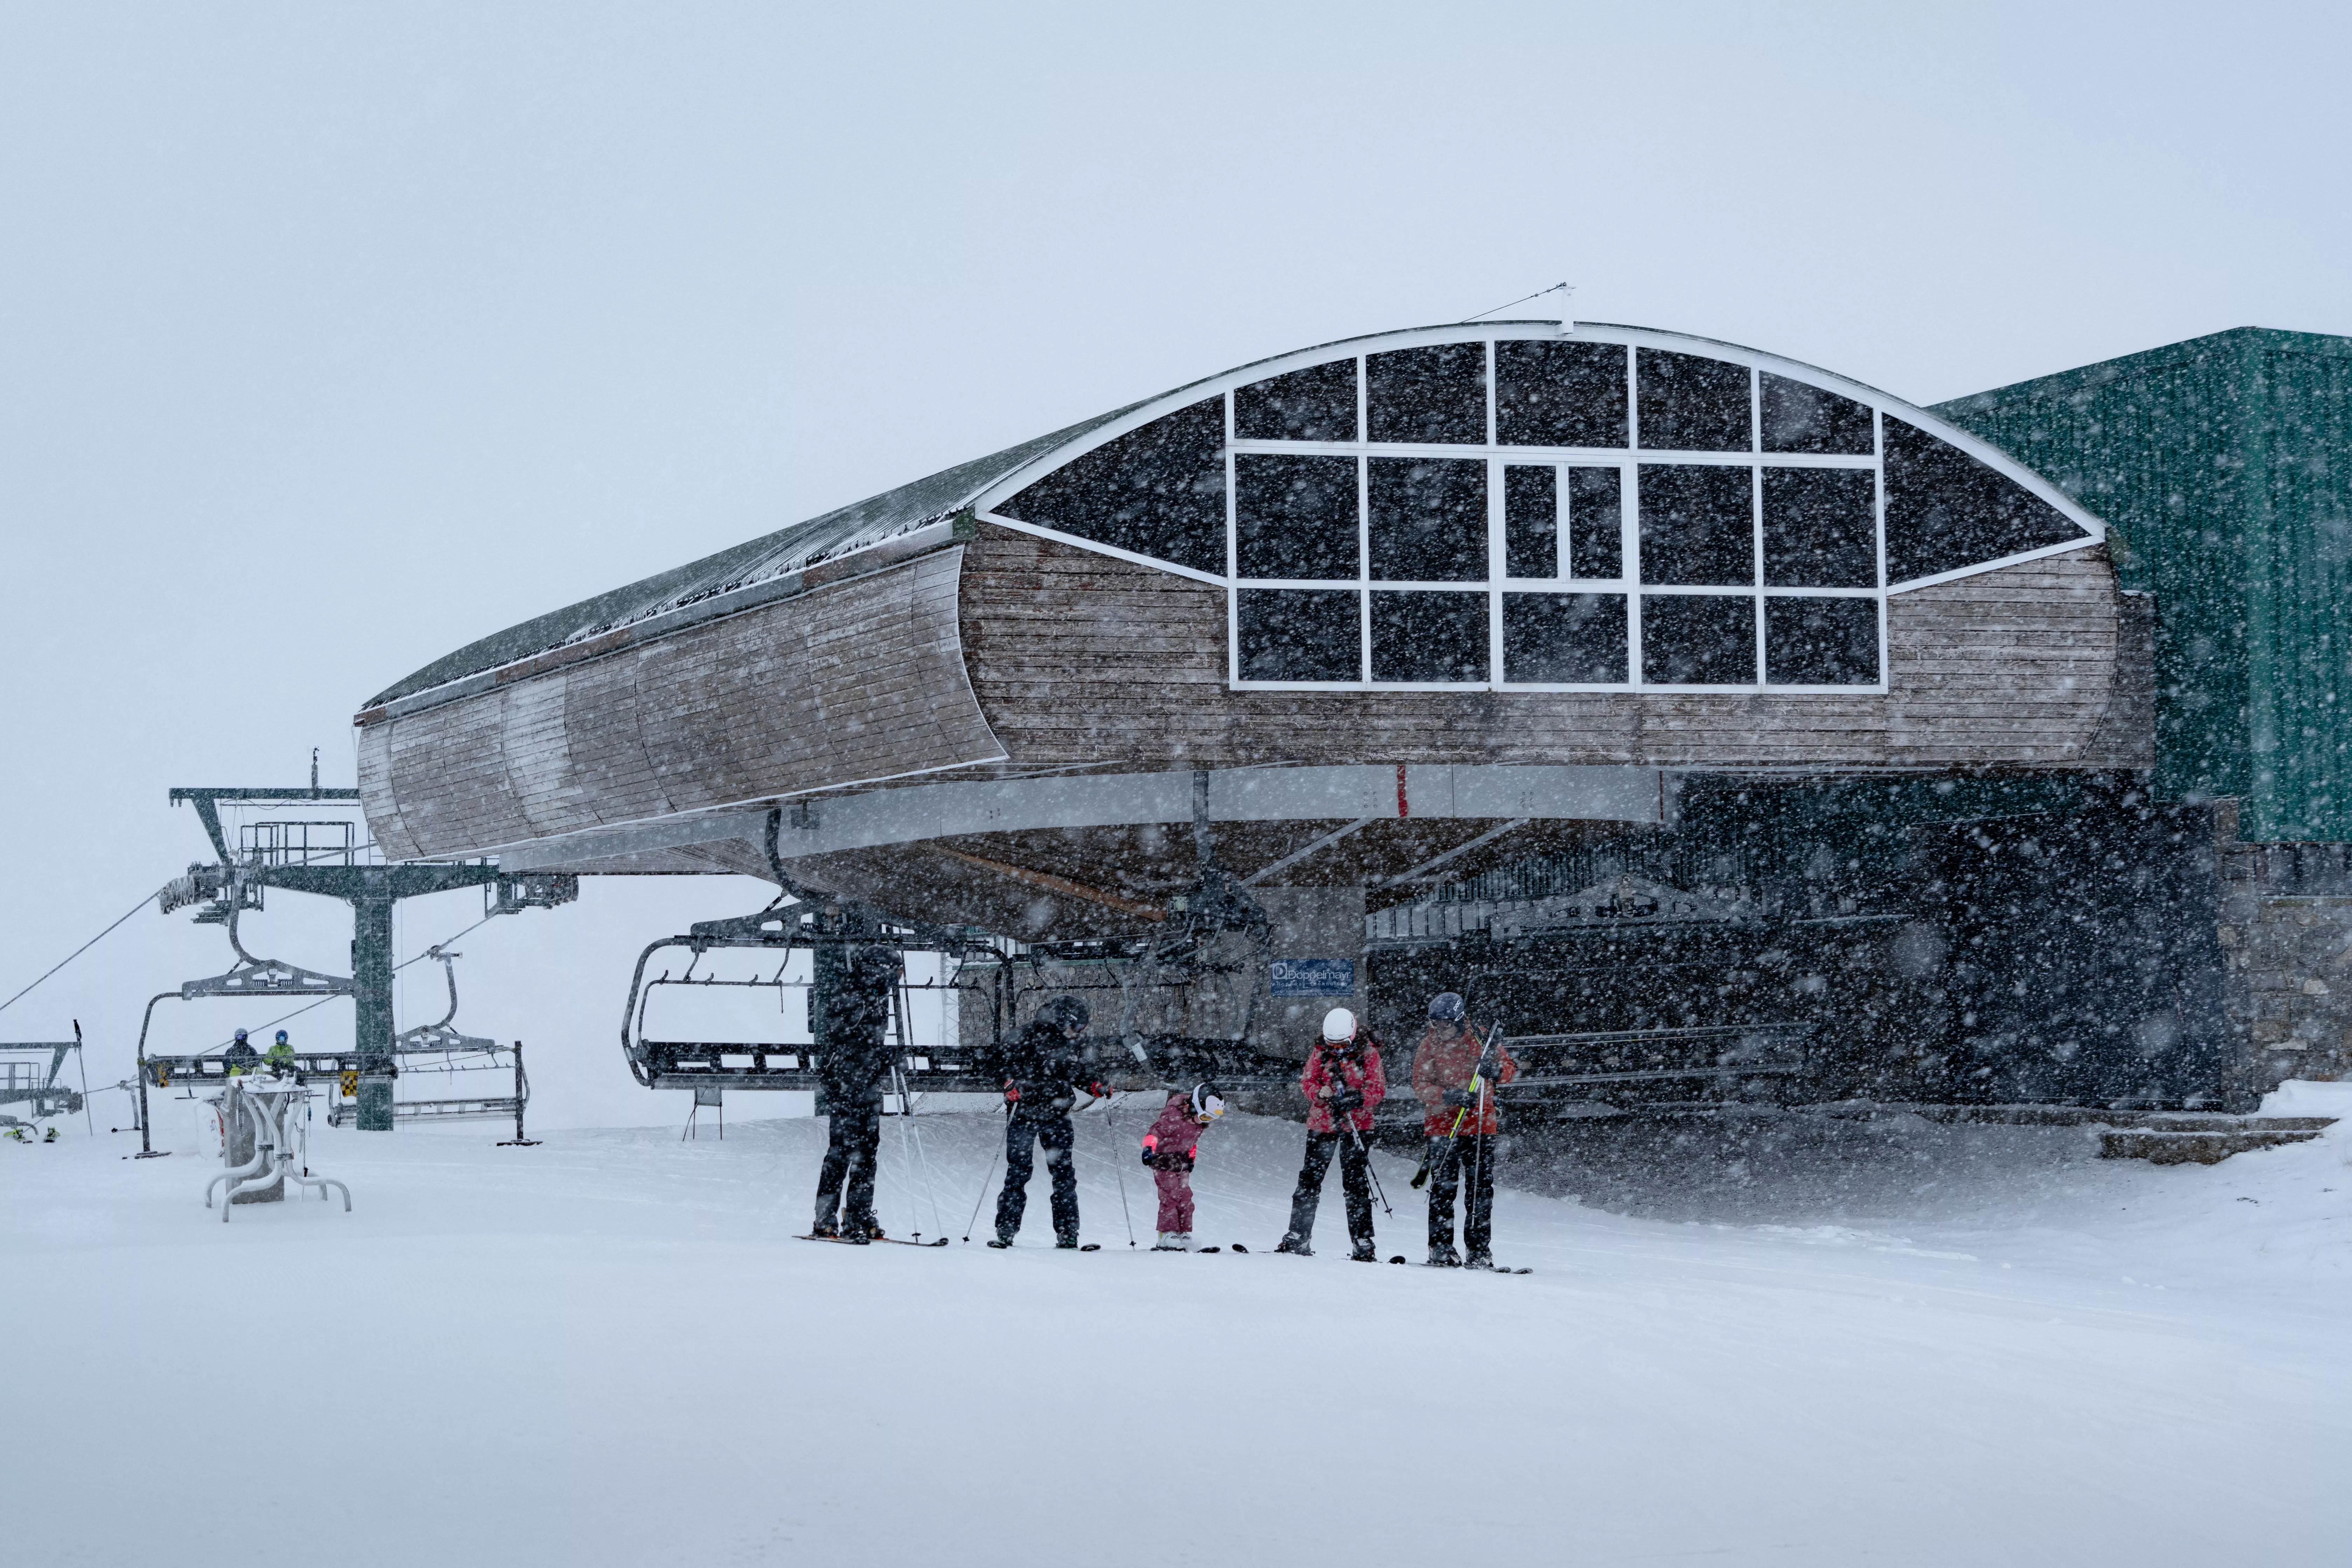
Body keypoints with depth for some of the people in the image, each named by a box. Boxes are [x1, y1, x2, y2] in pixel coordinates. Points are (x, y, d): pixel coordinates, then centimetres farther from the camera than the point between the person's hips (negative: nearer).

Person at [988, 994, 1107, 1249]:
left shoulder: (1072, 1044, 9)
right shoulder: (1032, 1035, -9)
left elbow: (1079, 1072, 23)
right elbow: (1006, 1057, -9)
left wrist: (1096, 1087, 7)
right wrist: (1011, 1082, -24)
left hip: (1057, 1116, 5)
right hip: (1025, 1113, -5)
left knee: (1064, 1174, 1)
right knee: (1019, 1171, -8)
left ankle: (1067, 1234, 4)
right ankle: (1006, 1232, -4)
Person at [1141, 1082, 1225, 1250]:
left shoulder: (1199, 1121, 0)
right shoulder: (1174, 1116, -27)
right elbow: (1156, 1131, -37)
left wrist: (1191, 1158, 19)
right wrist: (1149, 1148, -52)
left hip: (1182, 1162, 8)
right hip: (1164, 1159, -8)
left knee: (1185, 1199, 4)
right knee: (1171, 1197, -15)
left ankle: (1184, 1236, 10)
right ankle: (1168, 1237, -14)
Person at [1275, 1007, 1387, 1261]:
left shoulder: (1368, 1052, -7)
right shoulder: (1321, 1050, 0)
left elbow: (1378, 1089, -9)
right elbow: (1308, 1081, 1)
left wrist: (1356, 1100, -27)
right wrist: (1322, 1094, -21)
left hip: (1356, 1124, -2)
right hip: (1322, 1123, 3)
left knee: (1356, 1183, -5)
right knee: (1310, 1179, 3)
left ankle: (1362, 1243, -2)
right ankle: (1297, 1237, 9)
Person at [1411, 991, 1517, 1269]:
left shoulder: (1481, 1039, 4)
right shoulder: (1429, 1046, 1)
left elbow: (1511, 1069, 7)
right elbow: (1420, 1086, -5)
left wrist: (1496, 1069, -17)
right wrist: (1449, 1096, -22)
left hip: (1482, 1124, 2)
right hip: (1443, 1127, -2)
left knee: (1482, 1189, 2)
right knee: (1443, 1189, -4)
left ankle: (1479, 1250, 8)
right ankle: (1441, 1249, 0)